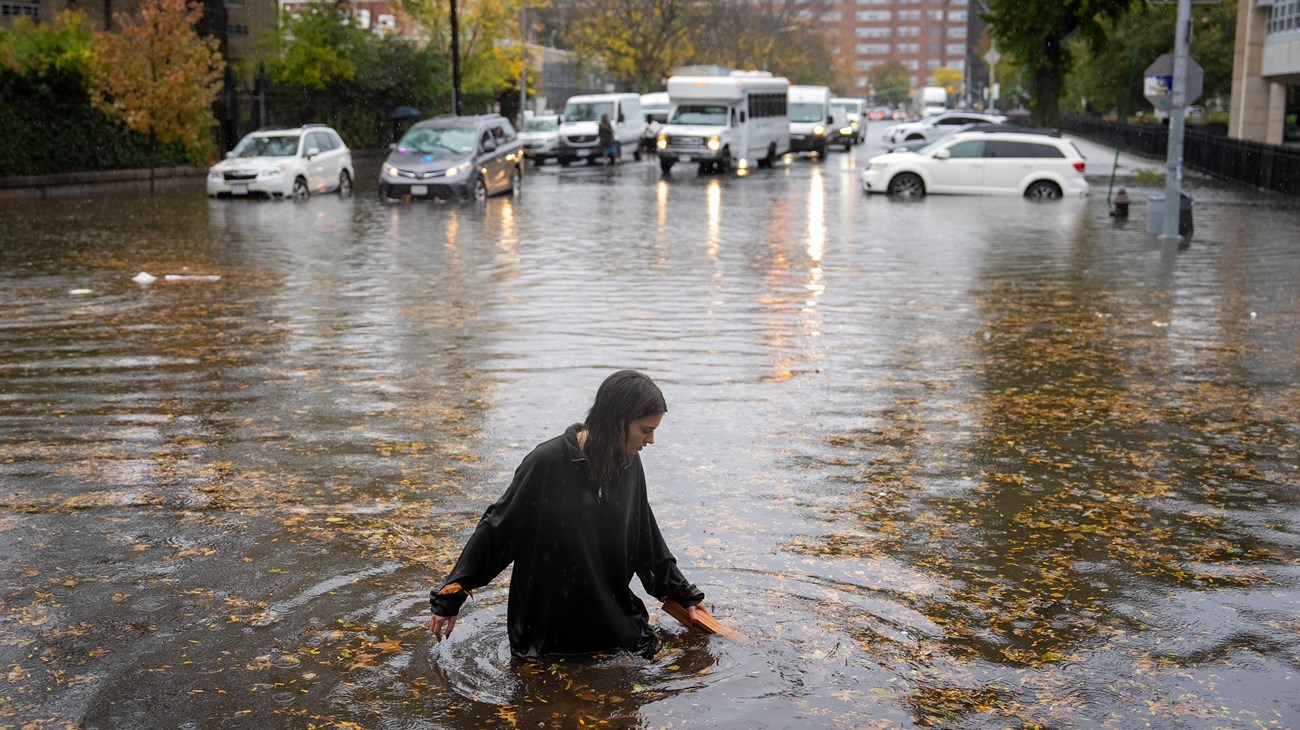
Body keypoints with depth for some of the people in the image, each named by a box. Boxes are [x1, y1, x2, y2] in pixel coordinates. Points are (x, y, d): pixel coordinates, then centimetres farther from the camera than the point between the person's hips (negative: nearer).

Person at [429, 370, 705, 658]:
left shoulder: (629, 464, -4)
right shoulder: (547, 462, -20)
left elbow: (646, 538, 10)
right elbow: (496, 529, -13)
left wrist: (682, 593, 16)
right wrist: (449, 599, -11)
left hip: (614, 620, 5)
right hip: (549, 625, -5)